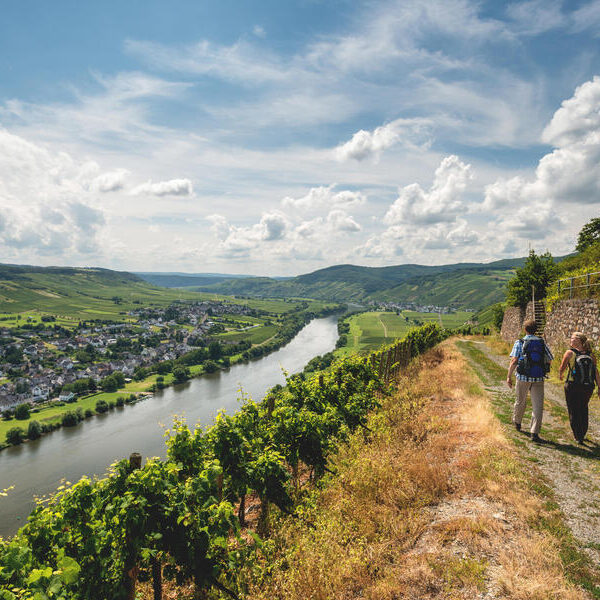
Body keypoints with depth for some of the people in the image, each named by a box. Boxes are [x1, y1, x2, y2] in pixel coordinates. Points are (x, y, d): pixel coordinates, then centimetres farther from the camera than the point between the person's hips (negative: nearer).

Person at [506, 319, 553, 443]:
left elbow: (514, 361, -13)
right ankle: (535, 433, -3)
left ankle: (517, 422, 40)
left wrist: (509, 376, -8)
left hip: (523, 377, -1)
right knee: (538, 406, 2)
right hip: (539, 378, 1)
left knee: (520, 401, 18)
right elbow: (549, 359, 7)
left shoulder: (520, 343, -5)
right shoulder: (542, 343, 4)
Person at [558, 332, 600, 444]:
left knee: (573, 411, 9)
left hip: (573, 386, -4)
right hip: (588, 387, 4)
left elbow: (562, 368, 0)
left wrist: (560, 376, 21)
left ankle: (578, 437, 12)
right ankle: (582, 434, 34)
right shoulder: (590, 355, 5)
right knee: (583, 409, 23)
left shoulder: (570, 352, -7)